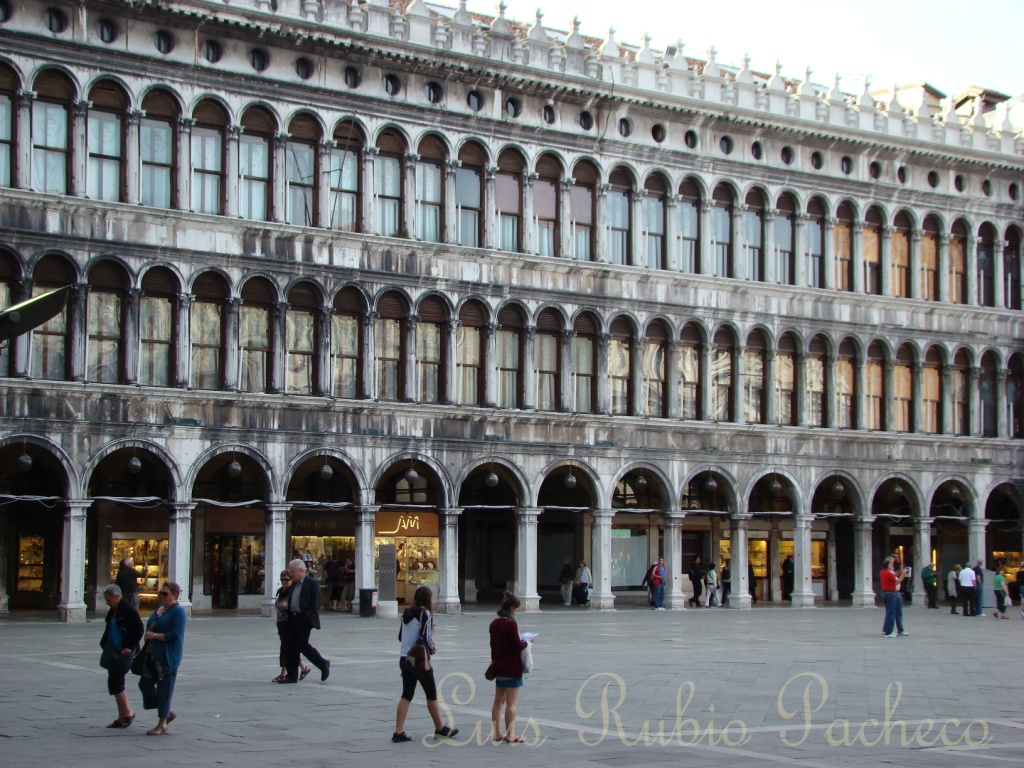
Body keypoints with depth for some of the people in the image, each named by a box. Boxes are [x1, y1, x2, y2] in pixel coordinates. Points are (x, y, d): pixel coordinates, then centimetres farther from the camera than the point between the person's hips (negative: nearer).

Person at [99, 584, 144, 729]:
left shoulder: (129, 610, -15)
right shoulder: (112, 611, 12)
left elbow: (139, 630, -17)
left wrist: (129, 647, -18)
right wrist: (105, 645, 10)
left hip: (124, 652, -9)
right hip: (113, 652, 9)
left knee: (114, 682, -9)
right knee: (116, 683, 9)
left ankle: (128, 713, 2)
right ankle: (122, 717, 14)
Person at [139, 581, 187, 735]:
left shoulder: (178, 612, -12)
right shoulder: (159, 609, 15)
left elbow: (175, 635, -21)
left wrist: (154, 635, -19)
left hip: (168, 658, -9)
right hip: (153, 656, 9)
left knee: (164, 689, -3)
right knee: (145, 684, 8)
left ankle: (162, 724, 6)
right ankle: (167, 712, 23)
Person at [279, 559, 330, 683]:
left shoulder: (312, 583, -9)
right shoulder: (294, 583, 14)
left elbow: (315, 604, -13)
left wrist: (311, 619, -17)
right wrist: (286, 605, 4)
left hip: (304, 620, -8)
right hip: (292, 619, 8)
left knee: (303, 645, -5)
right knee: (290, 646, 4)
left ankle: (324, 665, 15)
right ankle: (292, 675, 9)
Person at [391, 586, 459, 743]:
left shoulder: (407, 613, 8)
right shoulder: (425, 613, -13)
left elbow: (400, 636, 12)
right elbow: (426, 637, -19)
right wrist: (433, 649, -2)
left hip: (404, 658, 6)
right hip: (420, 659, -6)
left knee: (406, 695, 8)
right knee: (431, 694, 8)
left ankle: (399, 732, 1)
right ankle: (440, 729, 19)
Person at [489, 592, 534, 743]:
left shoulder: (494, 623, 6)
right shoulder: (511, 624, -18)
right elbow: (518, 646, -17)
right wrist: (527, 640, 0)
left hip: (499, 667, 8)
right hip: (512, 668, -8)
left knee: (498, 701, 14)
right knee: (511, 703, -2)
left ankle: (496, 733, 18)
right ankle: (510, 735, 0)